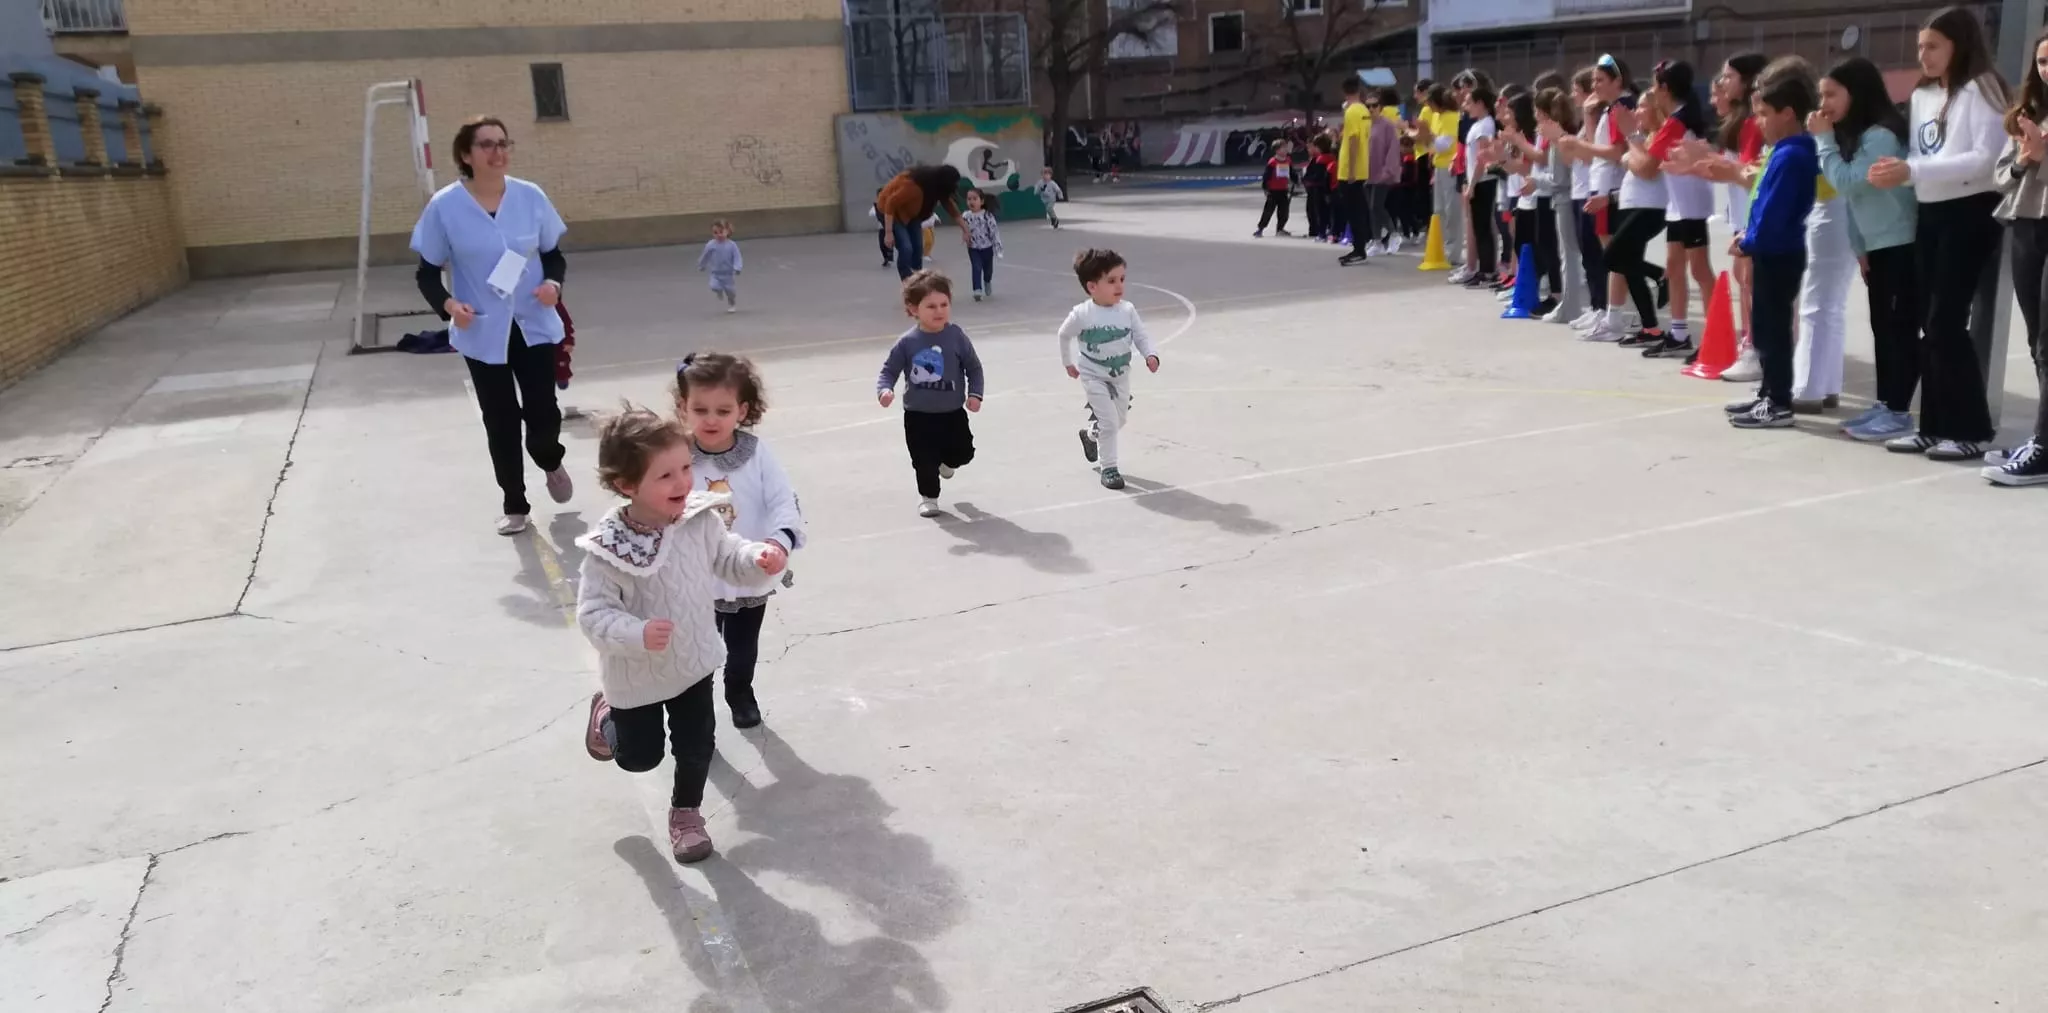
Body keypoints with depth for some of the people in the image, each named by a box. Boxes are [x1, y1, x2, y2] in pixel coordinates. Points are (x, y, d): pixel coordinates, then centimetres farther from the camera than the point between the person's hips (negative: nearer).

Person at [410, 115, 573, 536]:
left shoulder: (531, 196, -4)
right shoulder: (445, 206, -9)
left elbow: (554, 255, 6)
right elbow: (427, 272, -2)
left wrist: (554, 283, -15)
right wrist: (448, 304, -21)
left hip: (534, 325, 1)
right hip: (483, 334, -1)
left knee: (543, 411, -1)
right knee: (500, 421, 6)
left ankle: (550, 462, 36)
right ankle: (514, 504, 25)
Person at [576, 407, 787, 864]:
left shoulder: (699, 520, -16)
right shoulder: (607, 548, -28)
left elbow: (727, 557, -2)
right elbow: (593, 614, -25)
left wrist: (759, 558, -24)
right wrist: (636, 634, -42)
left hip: (693, 660, 3)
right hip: (638, 673, -3)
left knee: (697, 745, 12)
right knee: (640, 756, 16)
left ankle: (686, 813, 40)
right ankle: (607, 715, 50)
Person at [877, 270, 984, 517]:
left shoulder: (956, 337, -10)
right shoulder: (907, 343, -10)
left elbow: (974, 367, -1)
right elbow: (889, 371, -3)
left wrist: (974, 393, -12)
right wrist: (884, 390, -22)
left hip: (953, 412, 1)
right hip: (918, 415, -1)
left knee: (963, 452, 10)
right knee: (924, 460, 5)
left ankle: (947, 461, 46)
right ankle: (928, 496, 29)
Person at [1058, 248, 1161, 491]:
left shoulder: (1127, 310, -12)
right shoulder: (1082, 314, -20)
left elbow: (1142, 336, -7)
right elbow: (1064, 335, -2)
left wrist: (1151, 355, -26)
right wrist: (1068, 362, 8)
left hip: (1121, 375, 5)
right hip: (1094, 377, -5)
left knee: (1120, 420, 19)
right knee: (1109, 422, -11)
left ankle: (1090, 434, 49)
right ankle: (1108, 468, 3)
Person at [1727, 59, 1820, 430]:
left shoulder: (1790, 156, -20)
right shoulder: (1791, 151, 11)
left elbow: (1773, 213, -22)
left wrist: (1748, 241, -8)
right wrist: (1749, 236, 6)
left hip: (1777, 255, -10)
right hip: (1776, 253, 10)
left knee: (1773, 328, -4)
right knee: (1766, 326, 17)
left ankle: (1779, 405, 1)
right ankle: (1769, 394, 27)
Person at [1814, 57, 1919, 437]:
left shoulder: (1881, 135, -16)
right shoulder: (1855, 135, 14)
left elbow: (1846, 182, -24)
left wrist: (1823, 139, -16)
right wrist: (1859, 247, 10)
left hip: (1902, 245, -10)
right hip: (1878, 246, 10)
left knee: (1900, 327, -8)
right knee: (1882, 326, 10)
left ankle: (1898, 412, -7)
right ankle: (1884, 404, 14)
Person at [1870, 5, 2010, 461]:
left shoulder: (1980, 89, -8)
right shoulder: (1922, 96, 13)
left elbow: (1986, 158, -17)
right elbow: (1920, 158, 12)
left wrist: (1913, 171, -23)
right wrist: (1898, 170, -11)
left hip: (1970, 214, -7)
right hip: (1930, 215, 7)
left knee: (1946, 322, -9)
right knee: (1929, 324, 7)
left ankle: (1970, 430, 0)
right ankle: (1936, 425, 14)